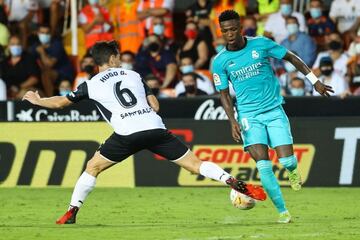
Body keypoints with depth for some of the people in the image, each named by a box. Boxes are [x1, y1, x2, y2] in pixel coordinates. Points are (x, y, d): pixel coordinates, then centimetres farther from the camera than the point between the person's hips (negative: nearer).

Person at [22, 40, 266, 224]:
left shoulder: (92, 85, 15)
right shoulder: (133, 75, 22)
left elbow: (60, 102, 25)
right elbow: (155, 105, 20)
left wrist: (37, 100, 43)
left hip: (127, 134, -2)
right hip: (156, 128, 2)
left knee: (93, 168, 16)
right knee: (194, 163, 4)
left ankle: (71, 214, 10)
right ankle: (237, 184, -12)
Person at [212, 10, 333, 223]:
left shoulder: (261, 44, -6)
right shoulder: (220, 61, -3)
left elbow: (291, 58, 6)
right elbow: (224, 94, 5)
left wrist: (315, 81, 6)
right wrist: (233, 122, -8)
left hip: (274, 110, 0)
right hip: (249, 116, 0)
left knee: (287, 161, -10)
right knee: (263, 166, -15)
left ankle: (293, 170, 29)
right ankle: (283, 212, -5)